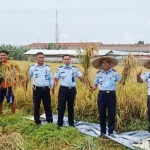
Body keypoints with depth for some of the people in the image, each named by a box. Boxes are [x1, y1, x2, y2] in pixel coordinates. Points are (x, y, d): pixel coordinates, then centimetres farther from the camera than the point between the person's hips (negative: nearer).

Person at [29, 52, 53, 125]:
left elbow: (50, 78, 13)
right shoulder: (32, 67, -1)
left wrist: (52, 87, 9)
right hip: (37, 89, -1)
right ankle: (37, 122, 18)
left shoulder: (48, 67, 6)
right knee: (36, 106, 7)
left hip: (46, 89, 2)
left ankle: (50, 121, 16)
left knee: (48, 106, 7)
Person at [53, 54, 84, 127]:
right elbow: (56, 79, 4)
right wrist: (54, 86, -9)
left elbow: (81, 78, 4)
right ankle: (60, 123, 11)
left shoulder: (74, 68, 4)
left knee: (71, 107, 13)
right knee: (61, 107, -1)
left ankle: (71, 123, 25)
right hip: (63, 89, -2)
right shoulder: (60, 69, 2)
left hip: (72, 90, 2)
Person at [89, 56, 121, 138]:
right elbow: (95, 85, 8)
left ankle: (111, 131, 16)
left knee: (112, 114, 4)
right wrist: (92, 88, -9)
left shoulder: (114, 72, 3)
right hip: (102, 94, 1)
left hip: (111, 94, -1)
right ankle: (102, 131, 21)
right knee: (101, 114, 6)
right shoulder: (98, 73, 6)